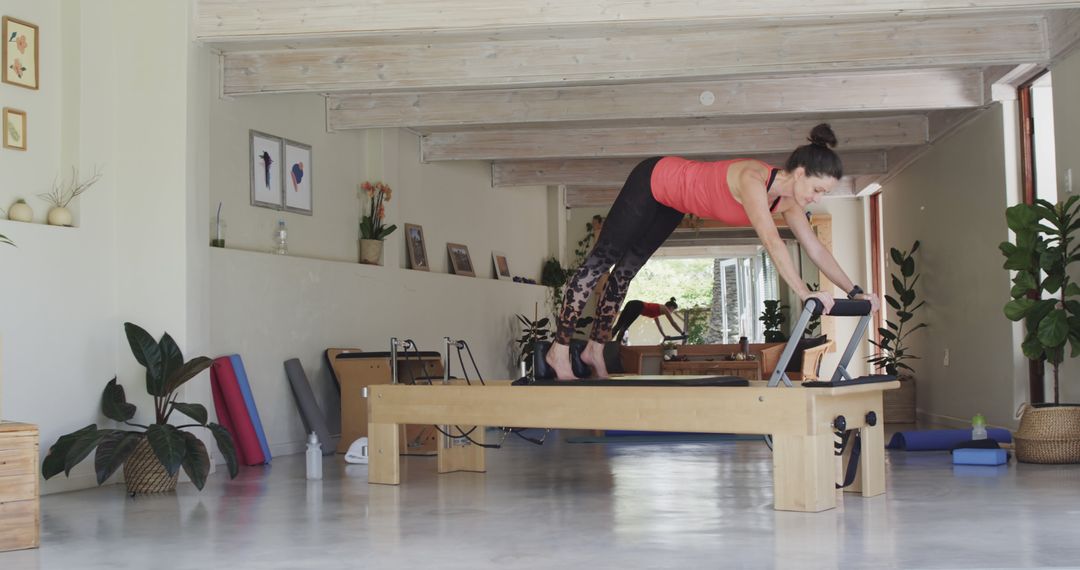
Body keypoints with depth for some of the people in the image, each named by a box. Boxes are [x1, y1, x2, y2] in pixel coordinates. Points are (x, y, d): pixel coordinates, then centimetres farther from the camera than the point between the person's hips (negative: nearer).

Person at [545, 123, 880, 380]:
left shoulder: (787, 200, -13)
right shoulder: (752, 178, -37)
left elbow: (815, 248, -10)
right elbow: (770, 240, -48)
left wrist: (854, 291, -17)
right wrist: (804, 294, -54)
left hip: (671, 200, 8)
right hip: (653, 181, -8)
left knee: (627, 269, 14)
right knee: (602, 259, -2)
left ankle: (595, 347, 23)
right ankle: (559, 349, 4)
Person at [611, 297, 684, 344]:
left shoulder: (658, 309, 36)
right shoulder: (665, 309, 15)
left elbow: (658, 325, 47)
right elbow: (673, 323, 17)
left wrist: (664, 336, 54)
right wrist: (683, 333, 25)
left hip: (632, 305, 7)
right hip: (637, 307, -7)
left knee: (619, 325, -7)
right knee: (623, 327, -19)